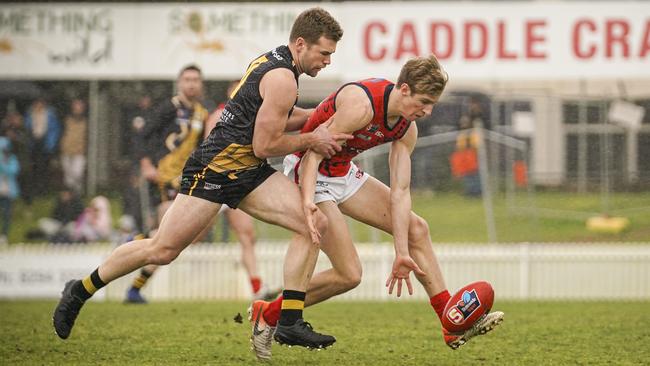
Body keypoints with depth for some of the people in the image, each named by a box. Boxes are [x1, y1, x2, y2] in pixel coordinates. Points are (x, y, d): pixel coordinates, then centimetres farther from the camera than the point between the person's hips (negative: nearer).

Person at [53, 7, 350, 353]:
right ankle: (80, 291, 13)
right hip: (213, 169, -9)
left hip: (248, 171, 9)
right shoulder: (282, 79, -18)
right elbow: (264, 145, -16)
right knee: (162, 250, -6)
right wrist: (310, 140, -5)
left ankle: (288, 322, -6)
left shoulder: (273, 59, 11)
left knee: (315, 224, -7)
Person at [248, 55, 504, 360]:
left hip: (344, 174, 9)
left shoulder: (407, 128, -3)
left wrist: (402, 254, -9)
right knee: (349, 275, -13)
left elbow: (400, 191, -4)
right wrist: (308, 200, -49)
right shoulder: (362, 104, -29)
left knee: (416, 229, 4)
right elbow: (313, 151, -32)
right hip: (309, 175, -9)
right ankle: (267, 315, 5)